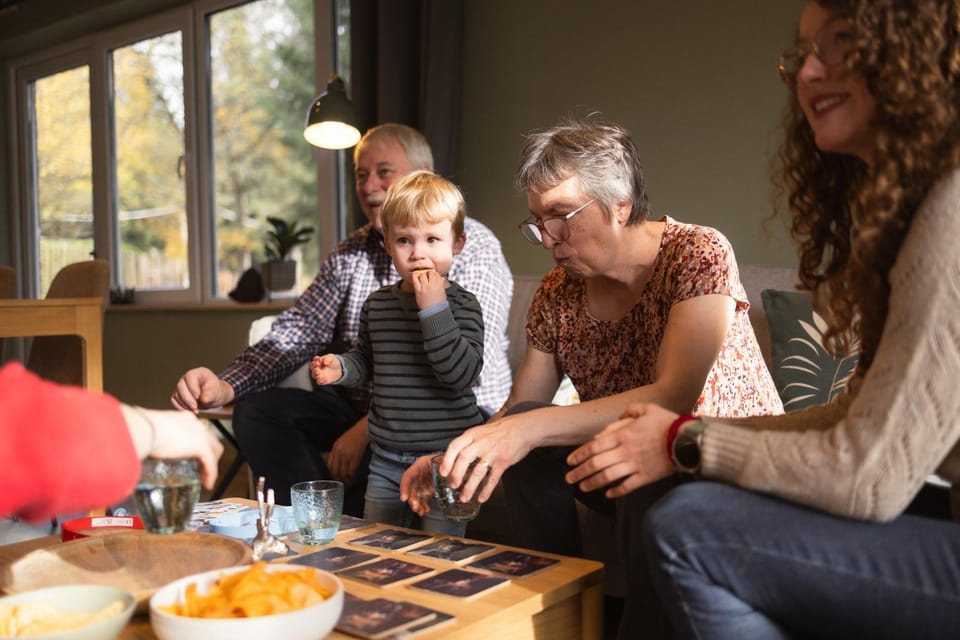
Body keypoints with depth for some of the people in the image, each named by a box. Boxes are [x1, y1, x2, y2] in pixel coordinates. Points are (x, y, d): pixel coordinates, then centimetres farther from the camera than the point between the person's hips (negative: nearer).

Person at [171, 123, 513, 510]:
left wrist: (371, 426, -27)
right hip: (359, 406, 6)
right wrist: (225, 386, -12)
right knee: (257, 411, -13)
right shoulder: (351, 254, 12)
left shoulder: (473, 249, -8)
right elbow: (295, 335, 7)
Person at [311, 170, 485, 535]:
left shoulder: (462, 305, -12)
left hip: (445, 455, -5)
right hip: (386, 457, 6)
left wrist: (434, 309, -29)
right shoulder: (377, 304, 5)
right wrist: (340, 367, -1)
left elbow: (462, 374, -25)